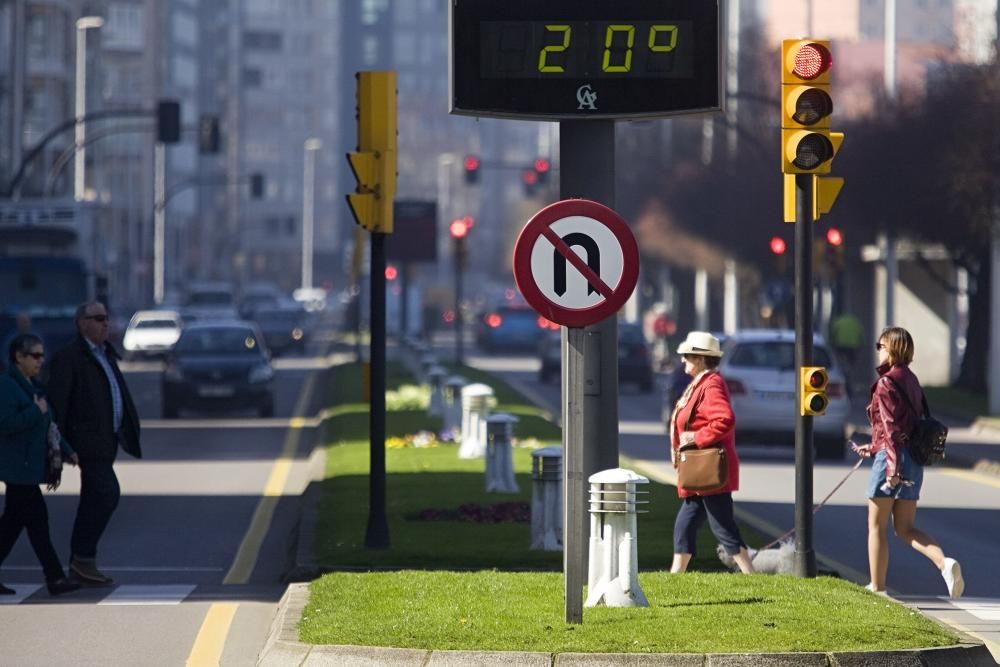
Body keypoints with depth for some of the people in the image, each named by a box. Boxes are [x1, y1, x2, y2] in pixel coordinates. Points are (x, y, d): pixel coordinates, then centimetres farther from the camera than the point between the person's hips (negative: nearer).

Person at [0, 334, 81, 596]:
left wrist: (66, 450, 16)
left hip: (30, 466, 10)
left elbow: (46, 426, 23)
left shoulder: (32, 385, 16)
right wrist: (37, 411, -18)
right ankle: (55, 578, -8)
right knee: (38, 521, -9)